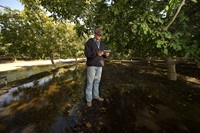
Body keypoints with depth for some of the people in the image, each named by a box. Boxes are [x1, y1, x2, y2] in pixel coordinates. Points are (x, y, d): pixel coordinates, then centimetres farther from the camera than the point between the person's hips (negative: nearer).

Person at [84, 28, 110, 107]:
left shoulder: (102, 43, 16)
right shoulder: (89, 42, -2)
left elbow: (103, 54, 16)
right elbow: (87, 53, -12)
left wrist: (106, 54, -8)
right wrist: (96, 54, -25)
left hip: (99, 65, 6)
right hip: (92, 65, -5)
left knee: (97, 81, 12)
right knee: (90, 82, -2)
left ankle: (96, 95, 27)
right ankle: (89, 99, 10)